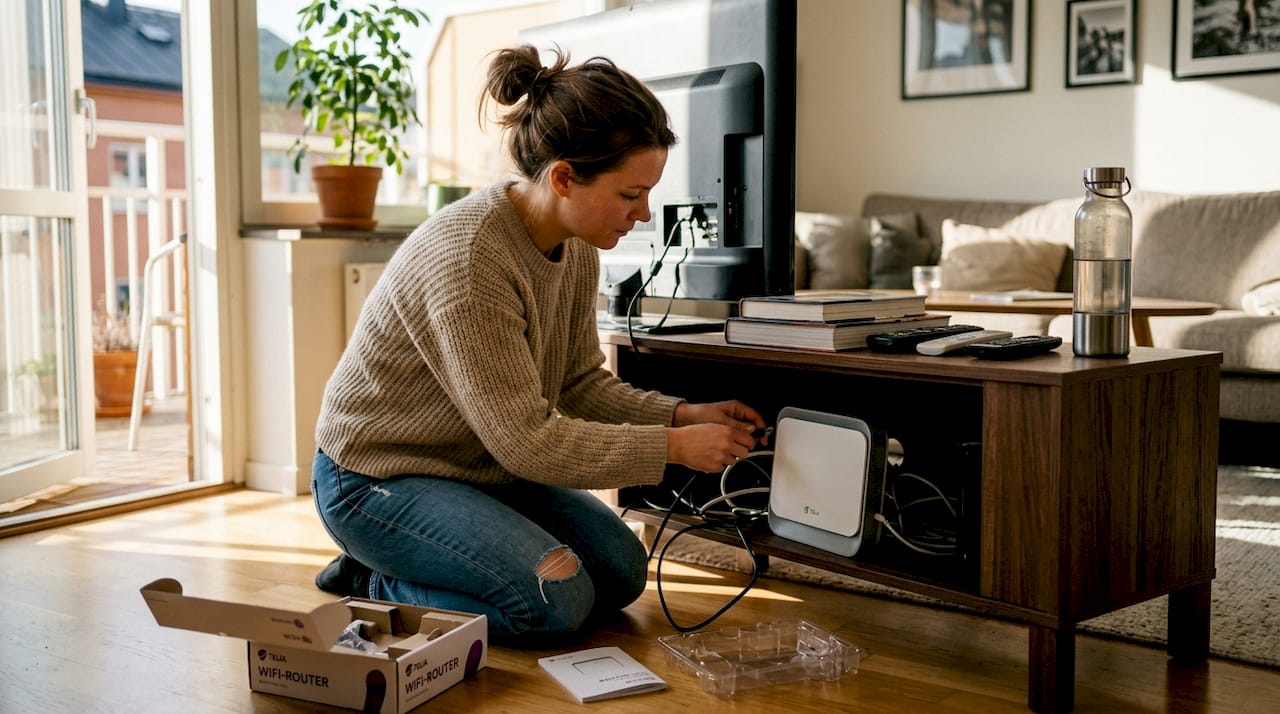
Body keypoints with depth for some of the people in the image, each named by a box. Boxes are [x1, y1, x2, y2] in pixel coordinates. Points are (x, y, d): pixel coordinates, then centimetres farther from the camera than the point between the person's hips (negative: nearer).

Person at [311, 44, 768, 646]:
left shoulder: (577, 247, -4)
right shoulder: (468, 258, -32)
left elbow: (582, 385, 3)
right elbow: (526, 438, -29)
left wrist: (685, 415, -11)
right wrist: (675, 448, -24)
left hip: (479, 464, 9)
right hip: (377, 477, -9)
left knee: (623, 572, -1)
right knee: (557, 601, -23)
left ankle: (394, 569, 12)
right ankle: (375, 587, 0)